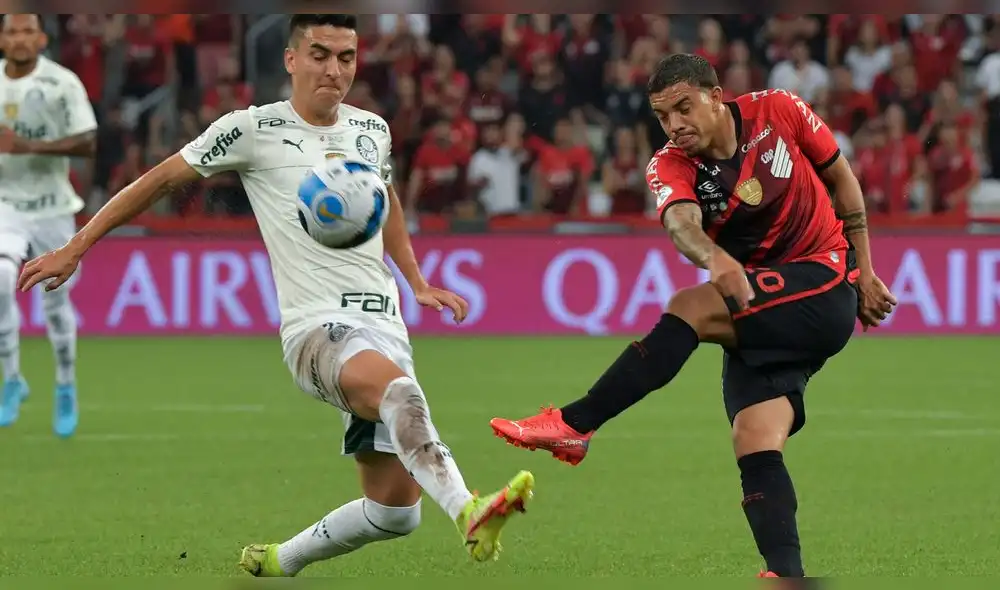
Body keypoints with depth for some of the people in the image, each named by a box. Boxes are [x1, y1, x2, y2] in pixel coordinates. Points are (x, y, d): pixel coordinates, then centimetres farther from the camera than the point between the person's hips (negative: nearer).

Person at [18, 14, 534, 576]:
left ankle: (279, 561, 23)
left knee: (396, 511, 0)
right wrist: (74, 249, 8)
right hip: (316, 326, -6)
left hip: (384, 328, 6)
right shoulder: (255, 129, -1)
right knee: (398, 386, -40)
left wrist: (419, 284, 28)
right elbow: (159, 181, 7)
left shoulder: (372, 130, 14)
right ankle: (468, 510, -62)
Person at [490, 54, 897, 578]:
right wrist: (715, 258, -53)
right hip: (760, 317, 4)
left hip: (825, 284, -4)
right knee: (754, 444, -15)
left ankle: (574, 426, -23)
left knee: (689, 310, -25)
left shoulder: (777, 111, -8)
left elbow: (841, 179, 7)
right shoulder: (669, 167, -6)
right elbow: (681, 222, -29)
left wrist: (865, 273, 4)